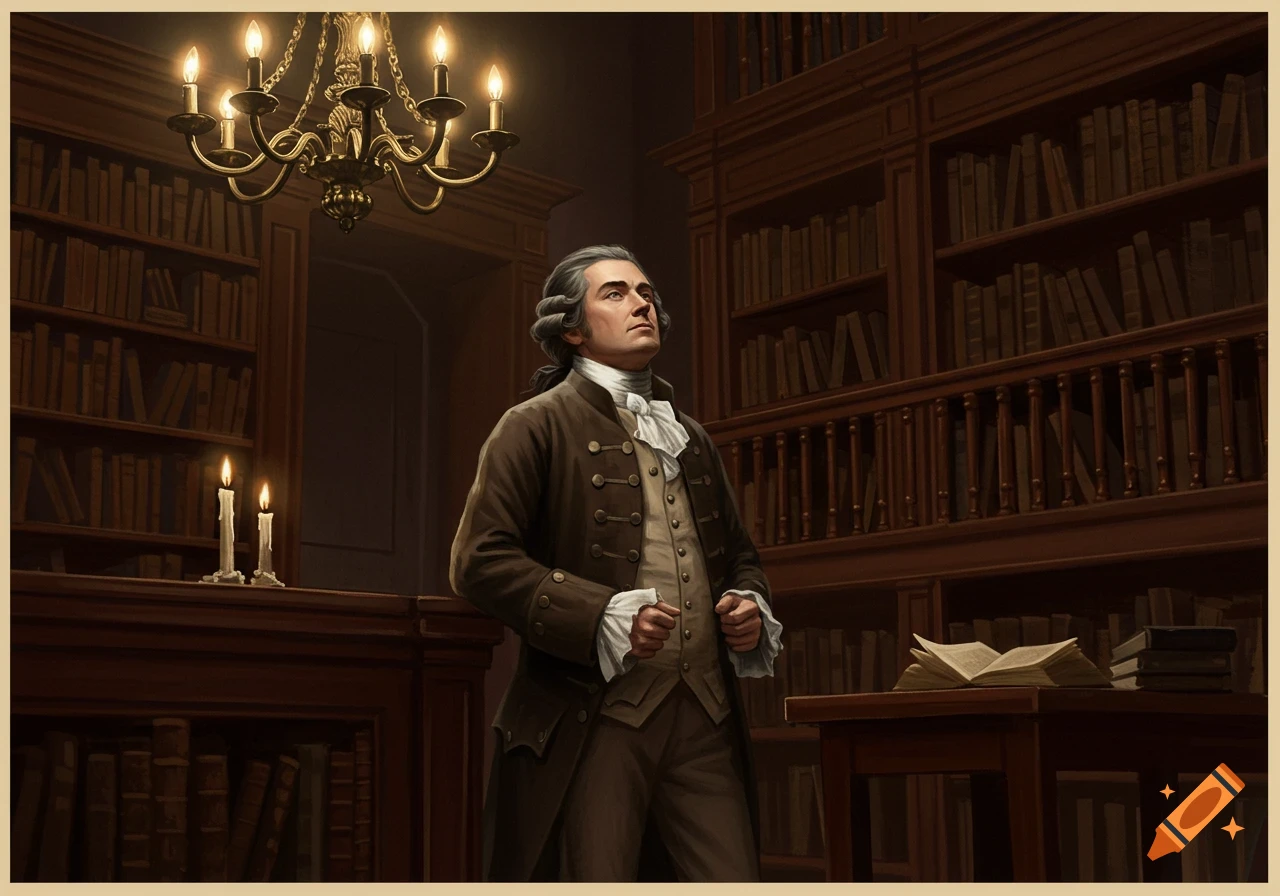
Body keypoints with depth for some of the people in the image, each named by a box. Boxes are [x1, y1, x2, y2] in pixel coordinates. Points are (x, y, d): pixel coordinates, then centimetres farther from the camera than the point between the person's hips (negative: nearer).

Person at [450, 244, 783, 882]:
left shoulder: (692, 439, 23)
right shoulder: (537, 426, 1)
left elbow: (738, 553, 30)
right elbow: (478, 560, -7)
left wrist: (750, 604, 6)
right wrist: (603, 616, -16)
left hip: (706, 717, 6)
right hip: (593, 718, -5)